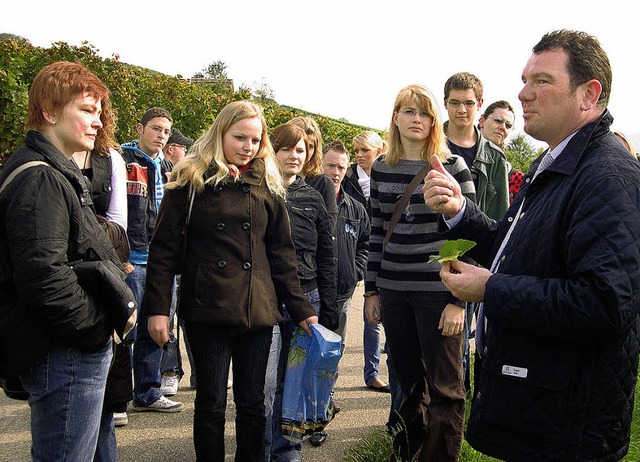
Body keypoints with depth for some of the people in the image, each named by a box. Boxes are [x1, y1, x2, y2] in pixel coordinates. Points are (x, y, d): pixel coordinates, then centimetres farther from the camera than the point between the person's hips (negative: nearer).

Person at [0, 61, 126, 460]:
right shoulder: (38, 180, -18)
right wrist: (97, 328, -16)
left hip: (80, 349, 11)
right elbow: (44, 279, -27)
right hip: (65, 356, -11)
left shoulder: (57, 174, 16)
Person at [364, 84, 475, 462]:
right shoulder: (382, 168, 9)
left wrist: (458, 299, -12)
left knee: (444, 389, 1)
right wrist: (371, 289, 11)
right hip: (393, 291, 4)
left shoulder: (452, 166, -4)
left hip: (438, 292, -4)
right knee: (409, 383, 15)